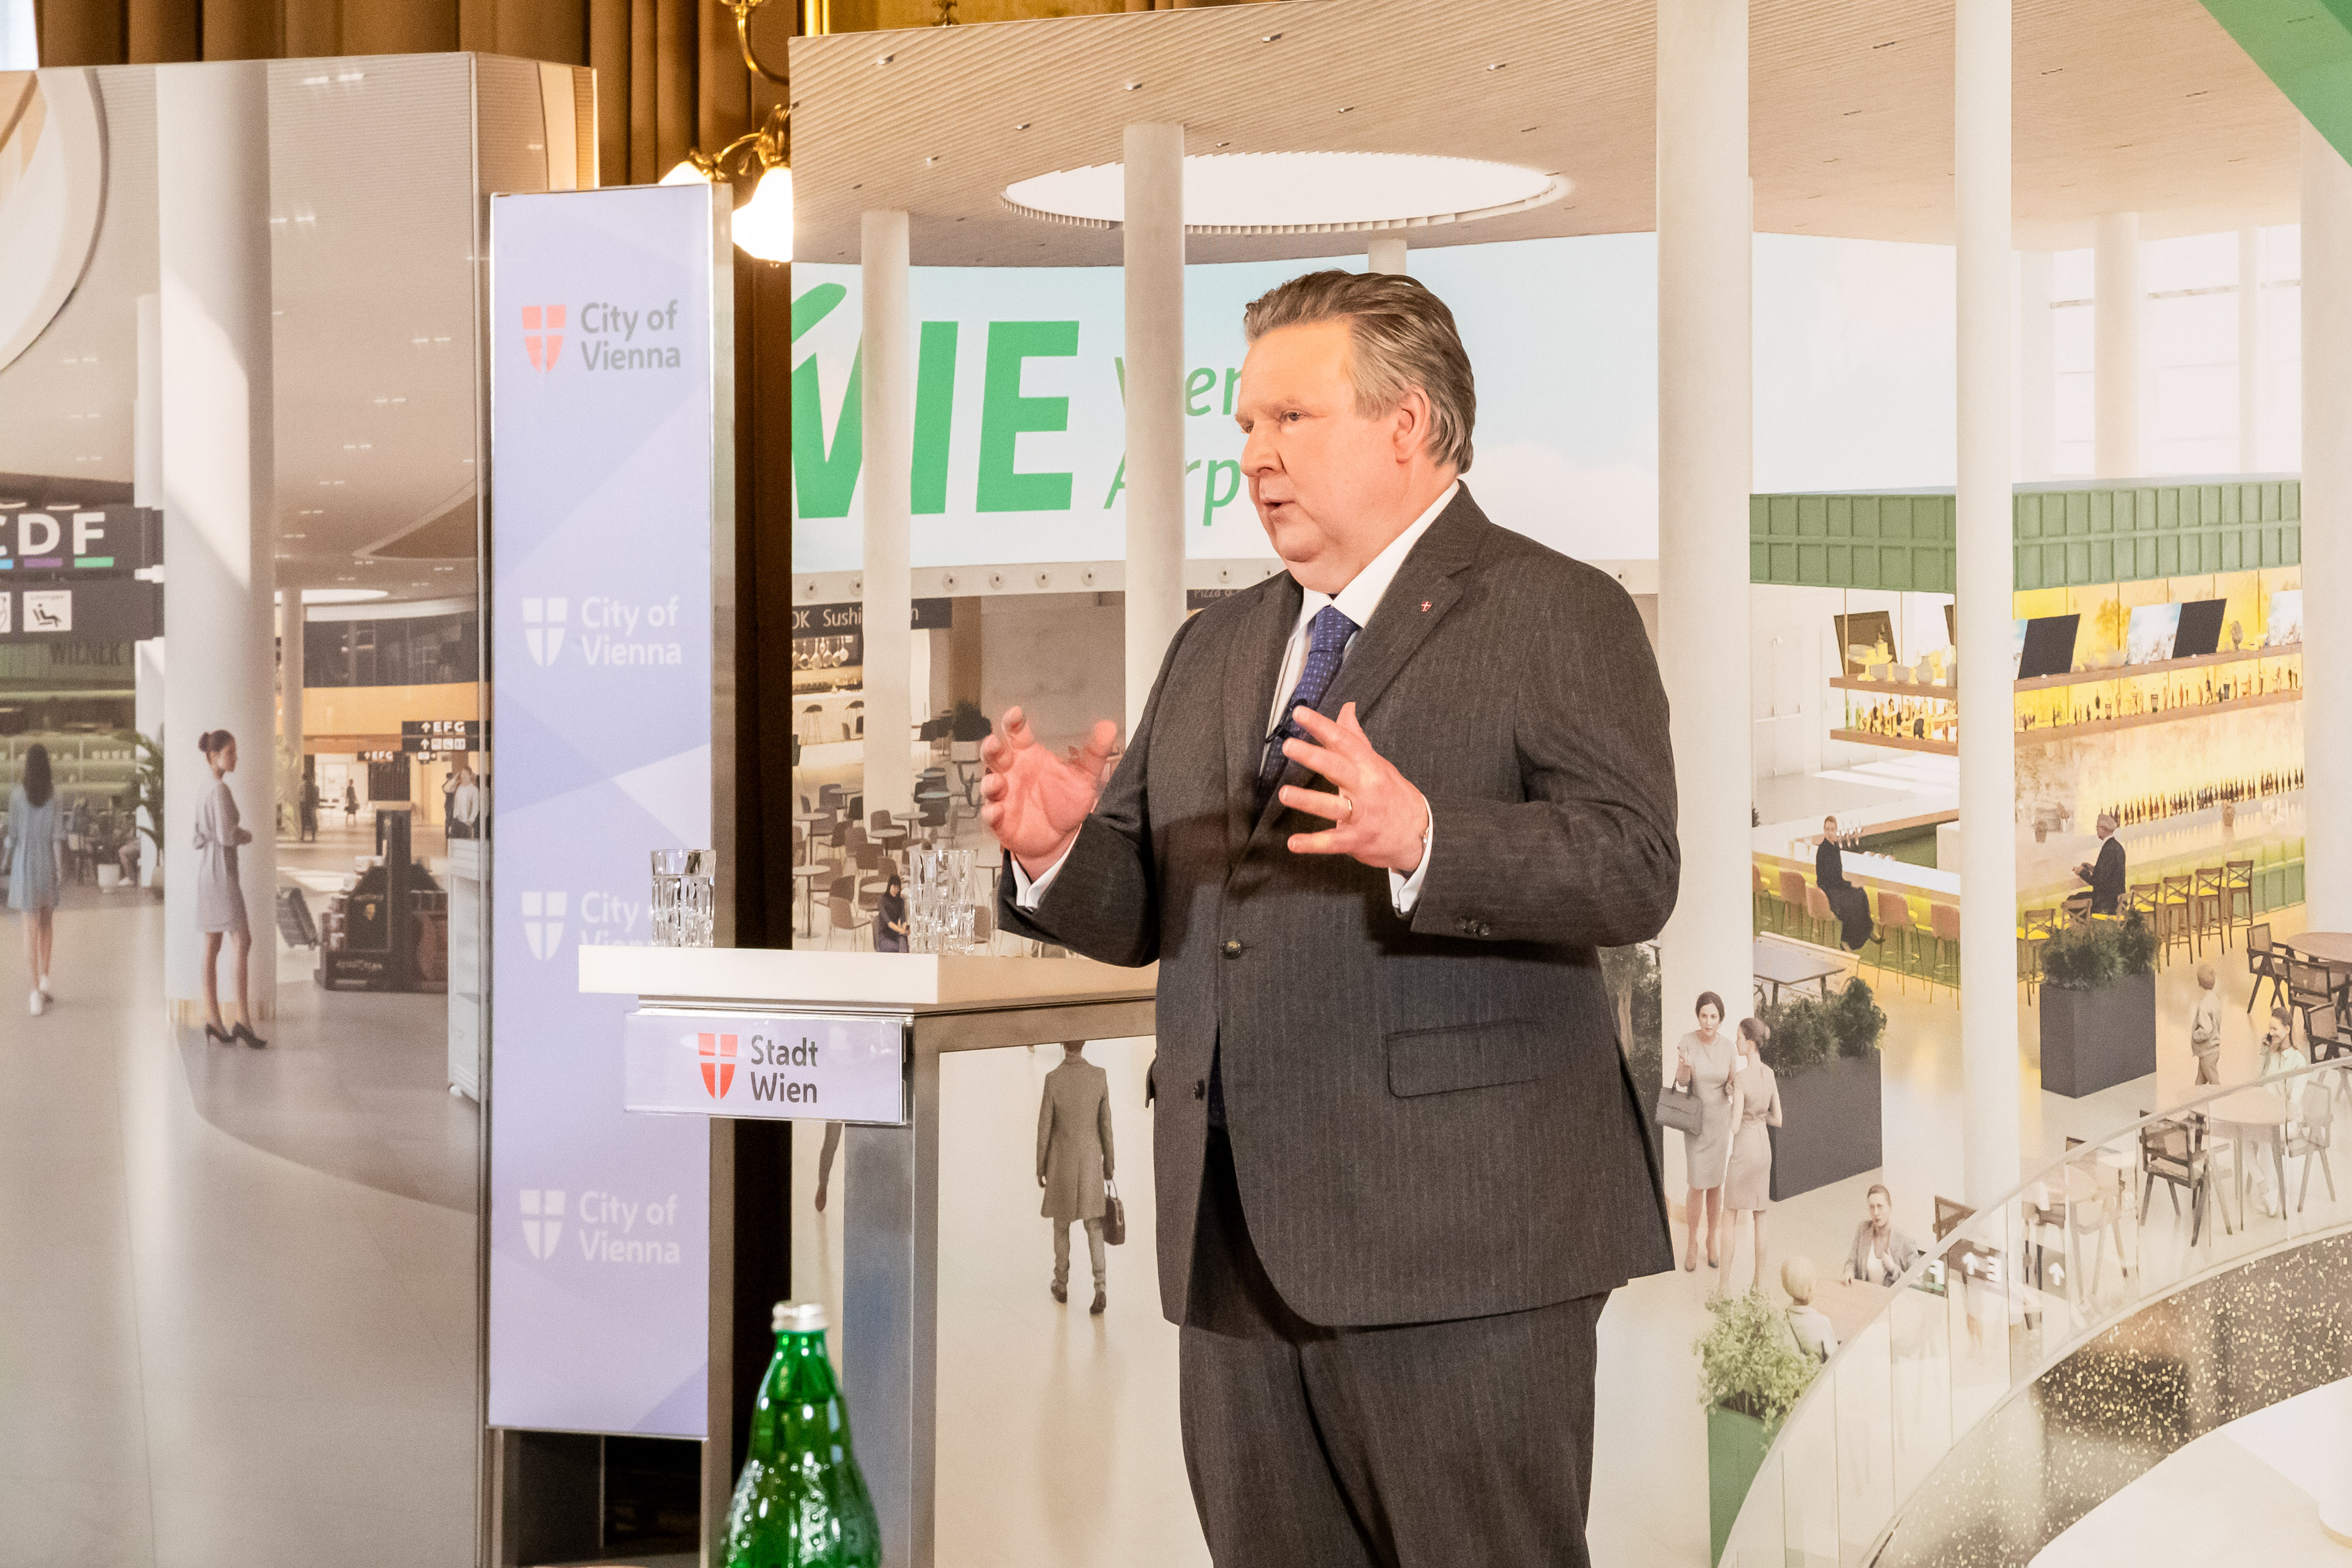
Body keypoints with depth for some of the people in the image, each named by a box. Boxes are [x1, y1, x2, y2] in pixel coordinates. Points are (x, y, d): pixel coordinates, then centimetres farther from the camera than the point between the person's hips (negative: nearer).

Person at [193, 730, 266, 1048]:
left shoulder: (203, 792, 15)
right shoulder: (221, 789, -15)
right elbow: (227, 836, -21)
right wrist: (247, 836, -1)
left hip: (206, 869, 10)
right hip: (221, 870, -10)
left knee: (213, 945, 8)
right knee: (242, 940, -11)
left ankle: (212, 1019, 8)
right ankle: (243, 1018, -17)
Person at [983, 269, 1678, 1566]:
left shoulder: (1556, 616, -1)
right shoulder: (1214, 648, 20)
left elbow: (1633, 869, -14)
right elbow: (1145, 908, 17)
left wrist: (1419, 838, -30)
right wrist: (1062, 849, -5)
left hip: (1458, 1238, -6)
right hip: (1238, 1252, 6)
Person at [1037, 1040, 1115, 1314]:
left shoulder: (1053, 1080, -17)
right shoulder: (1100, 1076, -10)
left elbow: (1044, 1128, -11)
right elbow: (1105, 1122, -1)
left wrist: (1040, 1167, 2)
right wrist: (1109, 1162, 11)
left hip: (1061, 1161, -1)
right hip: (1090, 1160, 1)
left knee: (1061, 1220, 19)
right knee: (1093, 1225, 7)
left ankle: (1062, 1284, 31)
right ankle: (1100, 1288, -9)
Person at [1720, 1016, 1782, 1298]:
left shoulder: (1741, 1077, -21)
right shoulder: (1770, 1074, 1)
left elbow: (1735, 1126, -20)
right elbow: (1777, 1119, 8)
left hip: (1742, 1150, -6)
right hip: (1764, 1147, 6)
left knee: (1731, 1217, 6)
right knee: (1759, 1217, 13)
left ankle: (1725, 1282, 7)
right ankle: (1760, 1282, 14)